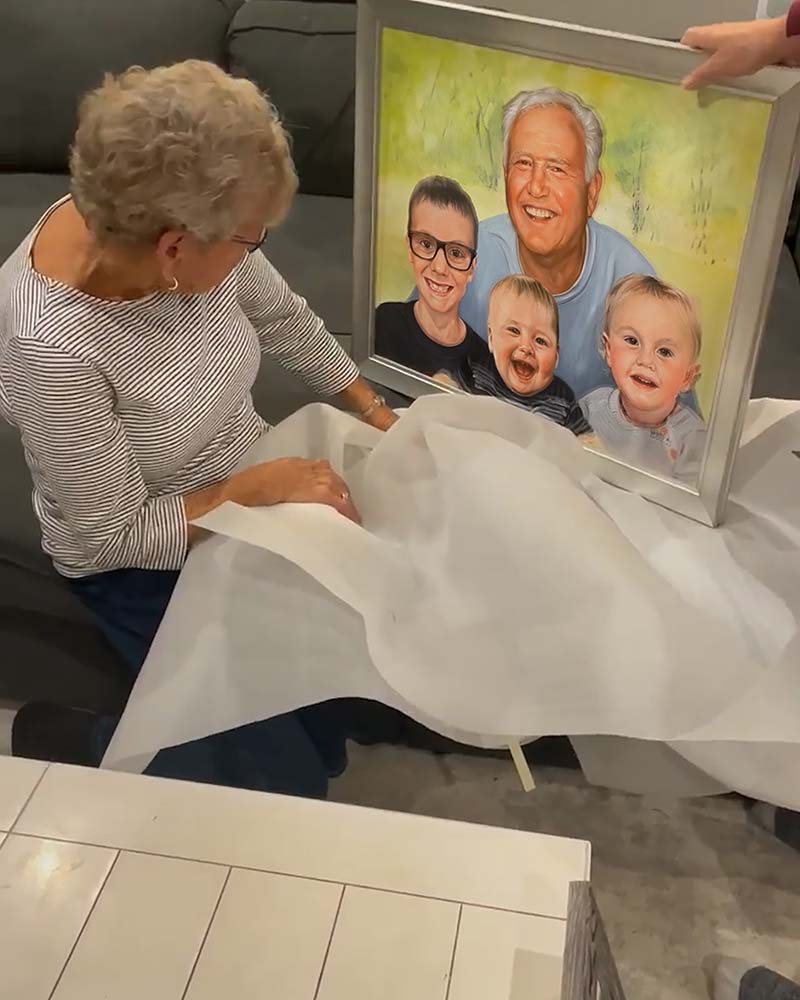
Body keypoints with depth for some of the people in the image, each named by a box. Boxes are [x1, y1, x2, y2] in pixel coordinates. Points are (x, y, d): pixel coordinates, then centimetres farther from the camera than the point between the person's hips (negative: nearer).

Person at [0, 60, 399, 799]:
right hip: (141, 558, -6)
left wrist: (380, 416, 2)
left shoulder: (186, 230, -18)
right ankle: (61, 739, 13)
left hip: (249, 481, 6)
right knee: (286, 781, -5)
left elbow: (285, 323, 2)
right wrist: (259, 487, -25)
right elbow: (113, 536, -24)